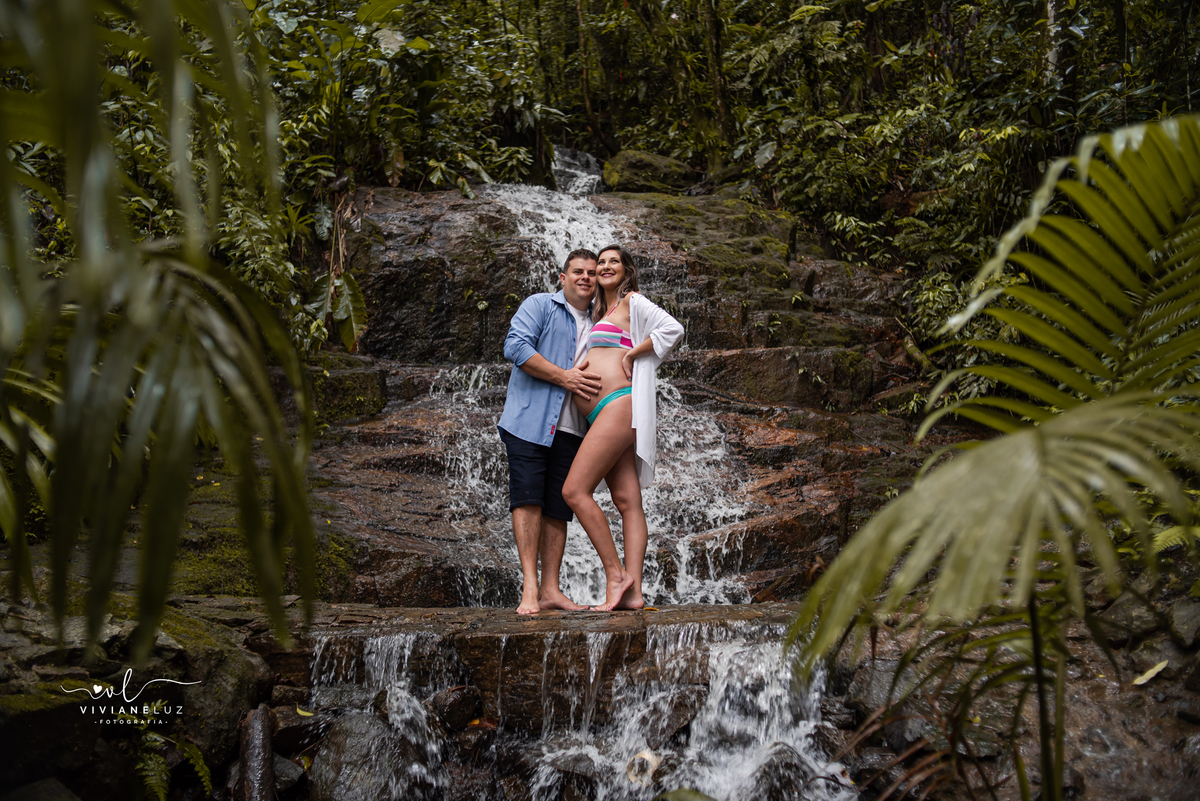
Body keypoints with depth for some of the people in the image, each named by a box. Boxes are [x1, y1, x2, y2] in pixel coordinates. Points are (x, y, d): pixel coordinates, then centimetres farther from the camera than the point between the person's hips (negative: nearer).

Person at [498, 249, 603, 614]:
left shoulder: (596, 326, 23)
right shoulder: (539, 305, 6)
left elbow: (601, 376, 31)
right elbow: (516, 346, -10)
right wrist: (563, 376, -14)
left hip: (570, 430, 5)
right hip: (529, 420, -5)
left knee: (558, 508, 3)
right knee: (528, 498, -13)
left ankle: (550, 590, 5)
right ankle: (529, 587, -14)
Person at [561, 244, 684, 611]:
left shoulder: (632, 301, 3)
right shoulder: (601, 313, 28)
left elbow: (673, 328, -10)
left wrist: (631, 355, -6)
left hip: (618, 405, -8)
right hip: (605, 415, 8)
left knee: (575, 490, -13)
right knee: (627, 502, 0)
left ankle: (615, 574, -10)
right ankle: (633, 592, -4)